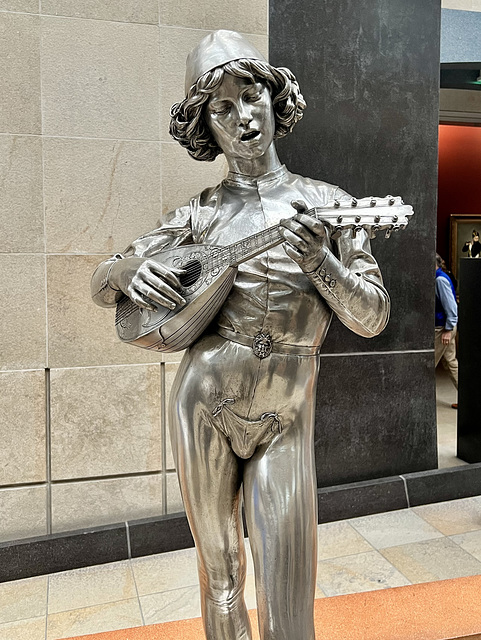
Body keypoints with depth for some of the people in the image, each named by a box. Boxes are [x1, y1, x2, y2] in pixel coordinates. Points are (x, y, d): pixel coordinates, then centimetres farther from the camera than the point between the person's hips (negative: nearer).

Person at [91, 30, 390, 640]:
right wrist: (128, 269, -15)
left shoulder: (325, 203, 1)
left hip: (283, 424, -1)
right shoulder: (199, 213, 4)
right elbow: (100, 283, 8)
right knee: (220, 579, 15)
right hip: (203, 405, 2)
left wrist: (317, 259, -20)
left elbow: (372, 318, -3)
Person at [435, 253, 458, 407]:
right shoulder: (438, 279, 13)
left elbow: (451, 306, -22)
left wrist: (448, 330, -21)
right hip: (443, 327, 10)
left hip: (442, 328, -10)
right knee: (450, 362, 13)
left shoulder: (441, 280, -17)